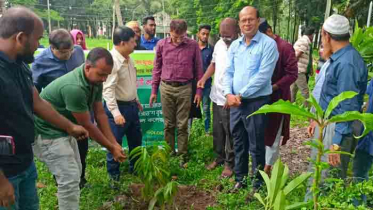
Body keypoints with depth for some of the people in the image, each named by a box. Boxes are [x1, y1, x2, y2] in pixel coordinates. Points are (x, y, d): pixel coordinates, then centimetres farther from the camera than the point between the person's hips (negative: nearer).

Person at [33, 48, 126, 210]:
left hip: (64, 129, 9)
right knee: (70, 178, -10)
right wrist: (111, 148, -14)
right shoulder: (74, 87, -34)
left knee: (75, 172, 17)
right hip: (47, 133, -9)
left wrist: (114, 143, -3)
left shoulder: (95, 81, -6)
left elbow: (100, 114, -1)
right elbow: (87, 126, -25)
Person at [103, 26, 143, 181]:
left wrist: (136, 100, 22)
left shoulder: (128, 58, 6)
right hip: (118, 106, -9)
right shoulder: (112, 60, -22)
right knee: (115, 142, 6)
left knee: (136, 139, 20)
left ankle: (135, 167, 39)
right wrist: (115, 112, -29)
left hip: (131, 105, 9)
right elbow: (108, 89, -26)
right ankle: (114, 174, 24)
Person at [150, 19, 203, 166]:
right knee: (169, 125, 9)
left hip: (184, 88, -1)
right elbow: (157, 68, 8)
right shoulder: (162, 44, 1)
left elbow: (198, 69, 3)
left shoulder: (193, 45, -3)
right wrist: (154, 90, 8)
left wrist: (199, 91, 1)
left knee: (182, 126, 4)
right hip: (166, 88, 2)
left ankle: (183, 156, 14)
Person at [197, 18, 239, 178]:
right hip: (217, 96, 7)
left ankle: (230, 163, 23)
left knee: (230, 133, 6)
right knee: (217, 131, 18)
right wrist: (204, 78, 2)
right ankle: (219, 158, 36)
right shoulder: (219, 44, 4)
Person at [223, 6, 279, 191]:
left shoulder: (268, 44, -9)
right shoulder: (234, 45, 10)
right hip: (235, 102, 6)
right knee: (238, 143, 16)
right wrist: (229, 94, -8)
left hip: (256, 102, -6)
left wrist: (240, 95, -14)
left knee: (256, 146, 5)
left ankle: (257, 184, 21)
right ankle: (240, 179, 31)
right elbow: (228, 72, 9)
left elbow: (263, 76, -16)